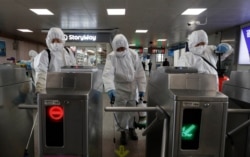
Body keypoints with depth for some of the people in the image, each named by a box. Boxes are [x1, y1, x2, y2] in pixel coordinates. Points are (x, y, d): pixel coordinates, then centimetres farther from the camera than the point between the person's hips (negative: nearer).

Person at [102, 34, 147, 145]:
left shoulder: (133, 55, -10)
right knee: (120, 111, 4)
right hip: (119, 88, -2)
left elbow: (140, 73, -6)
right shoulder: (111, 57, -17)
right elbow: (108, 73, -31)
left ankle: (131, 128, 39)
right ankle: (122, 131, 27)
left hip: (132, 87, 2)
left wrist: (141, 88, -8)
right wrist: (110, 88, -47)